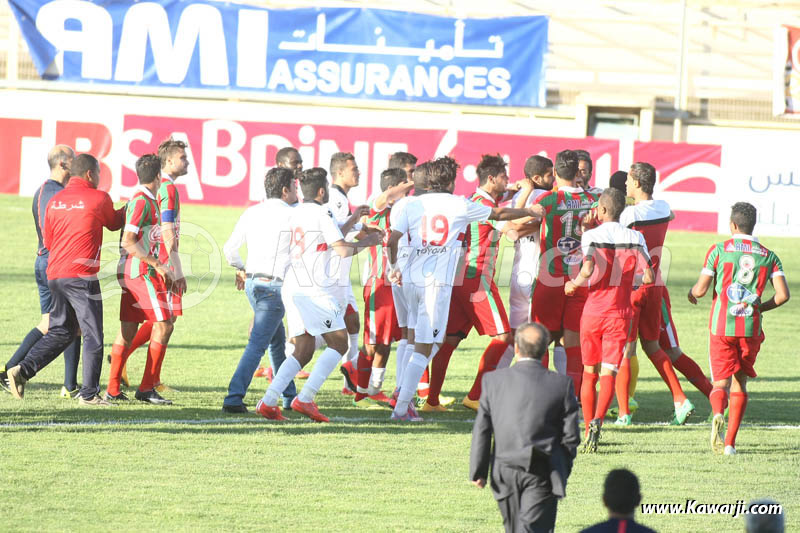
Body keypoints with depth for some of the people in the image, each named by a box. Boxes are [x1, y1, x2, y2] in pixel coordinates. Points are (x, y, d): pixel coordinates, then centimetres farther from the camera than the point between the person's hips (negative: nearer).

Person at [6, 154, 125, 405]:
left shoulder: (55, 201, 12)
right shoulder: (99, 199, -5)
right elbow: (114, 223, 15)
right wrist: (129, 208, 33)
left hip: (55, 274, 6)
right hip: (82, 276, -6)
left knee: (60, 332, 15)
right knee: (93, 335, 1)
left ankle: (23, 370, 0)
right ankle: (89, 393, 0)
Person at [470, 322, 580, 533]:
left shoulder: (493, 380, -2)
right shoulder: (561, 384, -5)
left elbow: (481, 431, 0)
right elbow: (570, 436, -1)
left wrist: (478, 471, 7)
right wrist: (563, 472, 12)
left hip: (505, 471, 2)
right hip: (542, 475, -2)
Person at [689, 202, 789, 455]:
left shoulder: (719, 250, 0)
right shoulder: (768, 256, 6)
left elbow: (701, 289, -2)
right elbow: (783, 294, -3)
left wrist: (692, 294, 22)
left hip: (722, 328, -2)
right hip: (751, 328, 2)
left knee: (721, 383, 2)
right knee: (740, 384, 14)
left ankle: (718, 414, -32)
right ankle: (730, 442, 7)